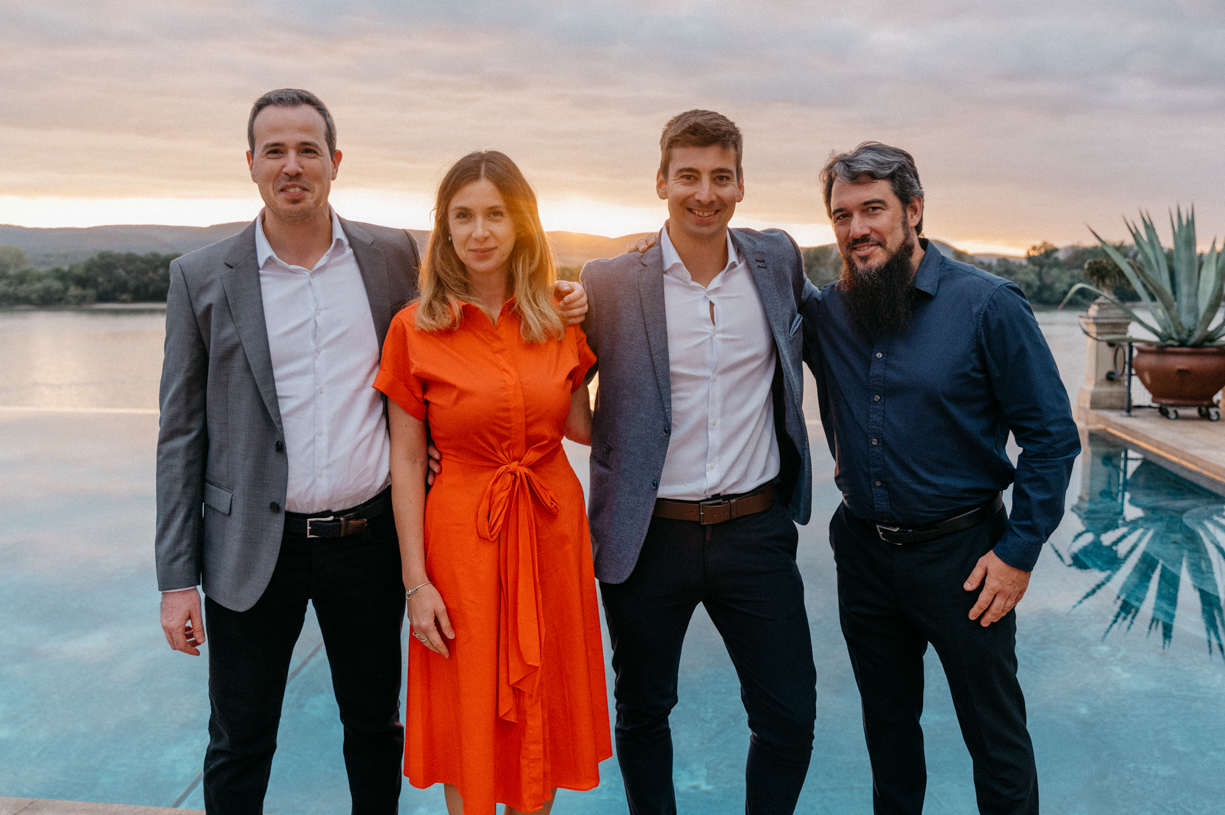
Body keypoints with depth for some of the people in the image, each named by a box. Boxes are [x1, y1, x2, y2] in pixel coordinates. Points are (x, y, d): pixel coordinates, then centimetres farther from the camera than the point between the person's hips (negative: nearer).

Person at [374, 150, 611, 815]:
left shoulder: (559, 319, 1)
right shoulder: (415, 328, -6)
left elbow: (584, 429, 8)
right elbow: (405, 460, -4)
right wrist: (416, 580, -7)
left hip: (551, 529, 3)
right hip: (462, 532, -2)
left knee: (542, 711, 16)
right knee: (469, 717, 12)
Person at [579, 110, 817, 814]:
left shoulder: (778, 260, 1)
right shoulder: (610, 283, -7)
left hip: (756, 530, 2)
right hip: (649, 537, -1)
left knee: (791, 717, 8)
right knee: (643, 712, 16)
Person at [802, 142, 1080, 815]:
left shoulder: (988, 305, -12)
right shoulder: (825, 312, 0)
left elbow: (1052, 435, -9)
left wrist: (1019, 551, -12)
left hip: (960, 554, -4)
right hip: (862, 551, 4)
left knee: (995, 734, 10)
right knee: (887, 723, 21)